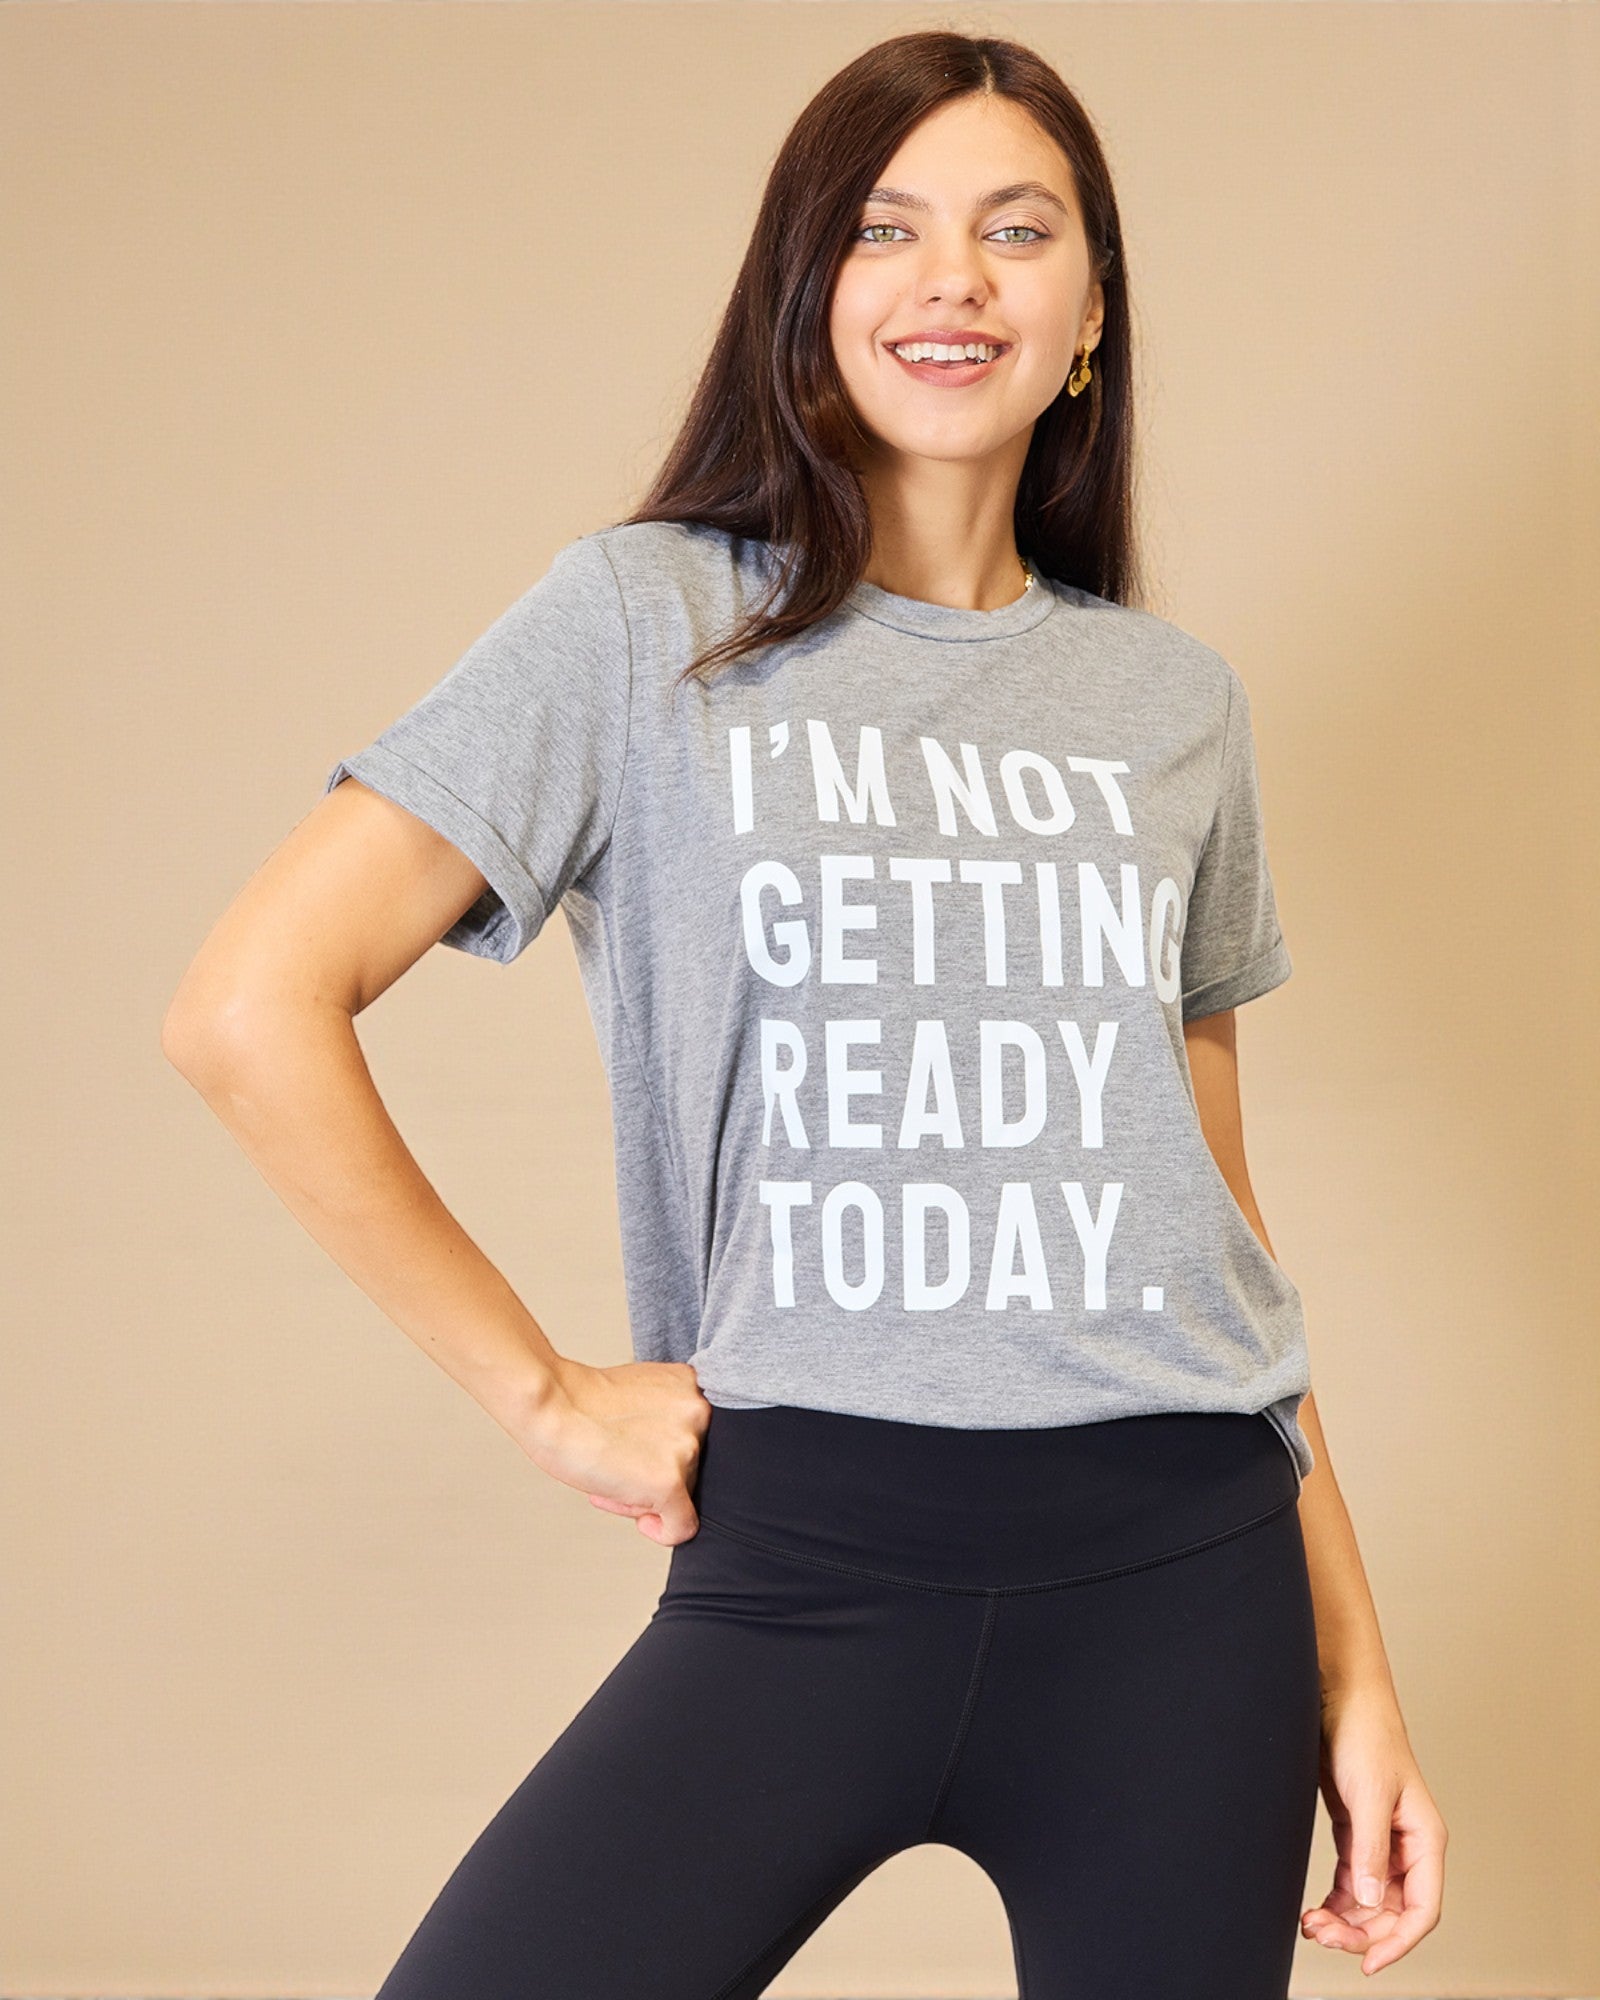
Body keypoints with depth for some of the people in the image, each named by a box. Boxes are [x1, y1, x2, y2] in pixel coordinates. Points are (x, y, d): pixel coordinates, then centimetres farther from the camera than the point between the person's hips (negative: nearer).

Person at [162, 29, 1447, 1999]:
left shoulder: (1176, 703, 12)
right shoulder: (648, 621, 0)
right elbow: (249, 1009, -6)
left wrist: (1352, 1659, 13)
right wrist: (540, 1389, -4)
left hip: (1181, 1569, 3)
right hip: (803, 1563, -3)